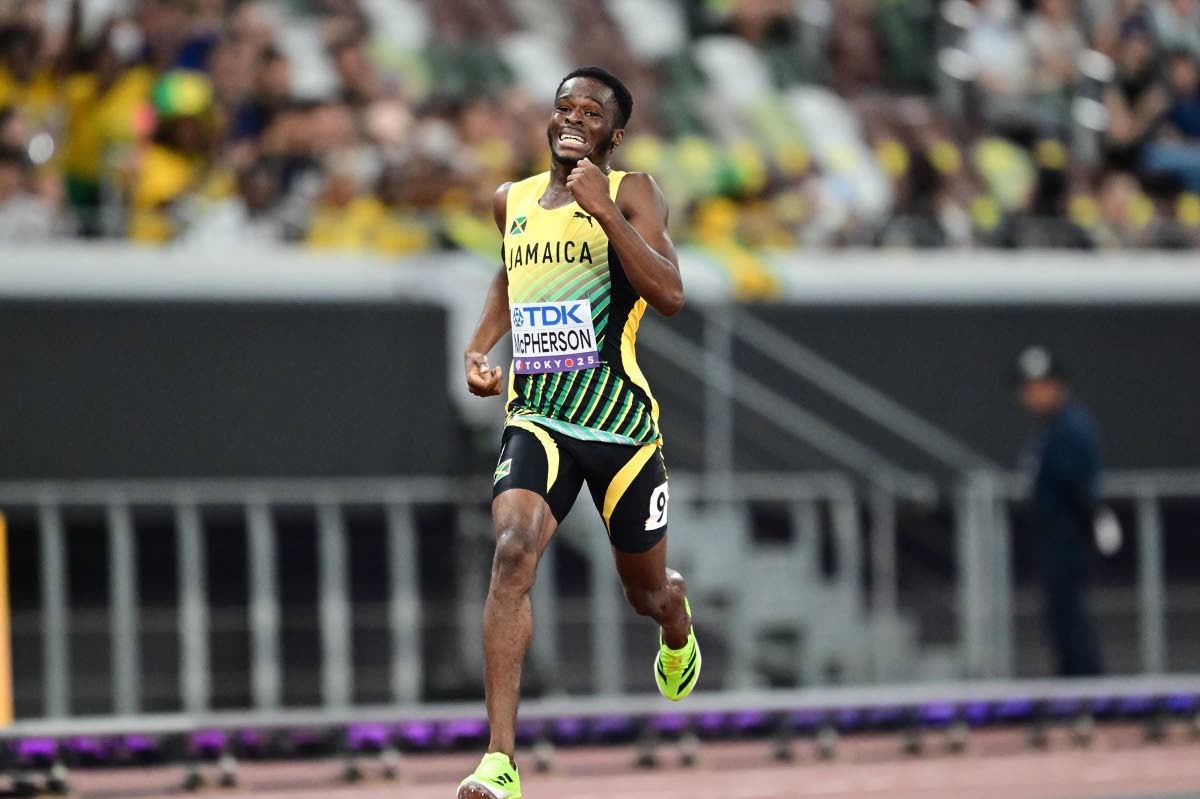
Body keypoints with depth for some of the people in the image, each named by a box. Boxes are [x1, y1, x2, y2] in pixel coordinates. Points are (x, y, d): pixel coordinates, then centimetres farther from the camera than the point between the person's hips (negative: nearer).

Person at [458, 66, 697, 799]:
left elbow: (670, 295, -20)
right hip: (538, 417, 2)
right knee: (514, 552, -25)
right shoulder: (514, 202, 9)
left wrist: (604, 211, -26)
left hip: (622, 422, -2)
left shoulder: (630, 194, -6)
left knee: (647, 589, 16)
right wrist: (480, 348, 15)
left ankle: (677, 629, 58)